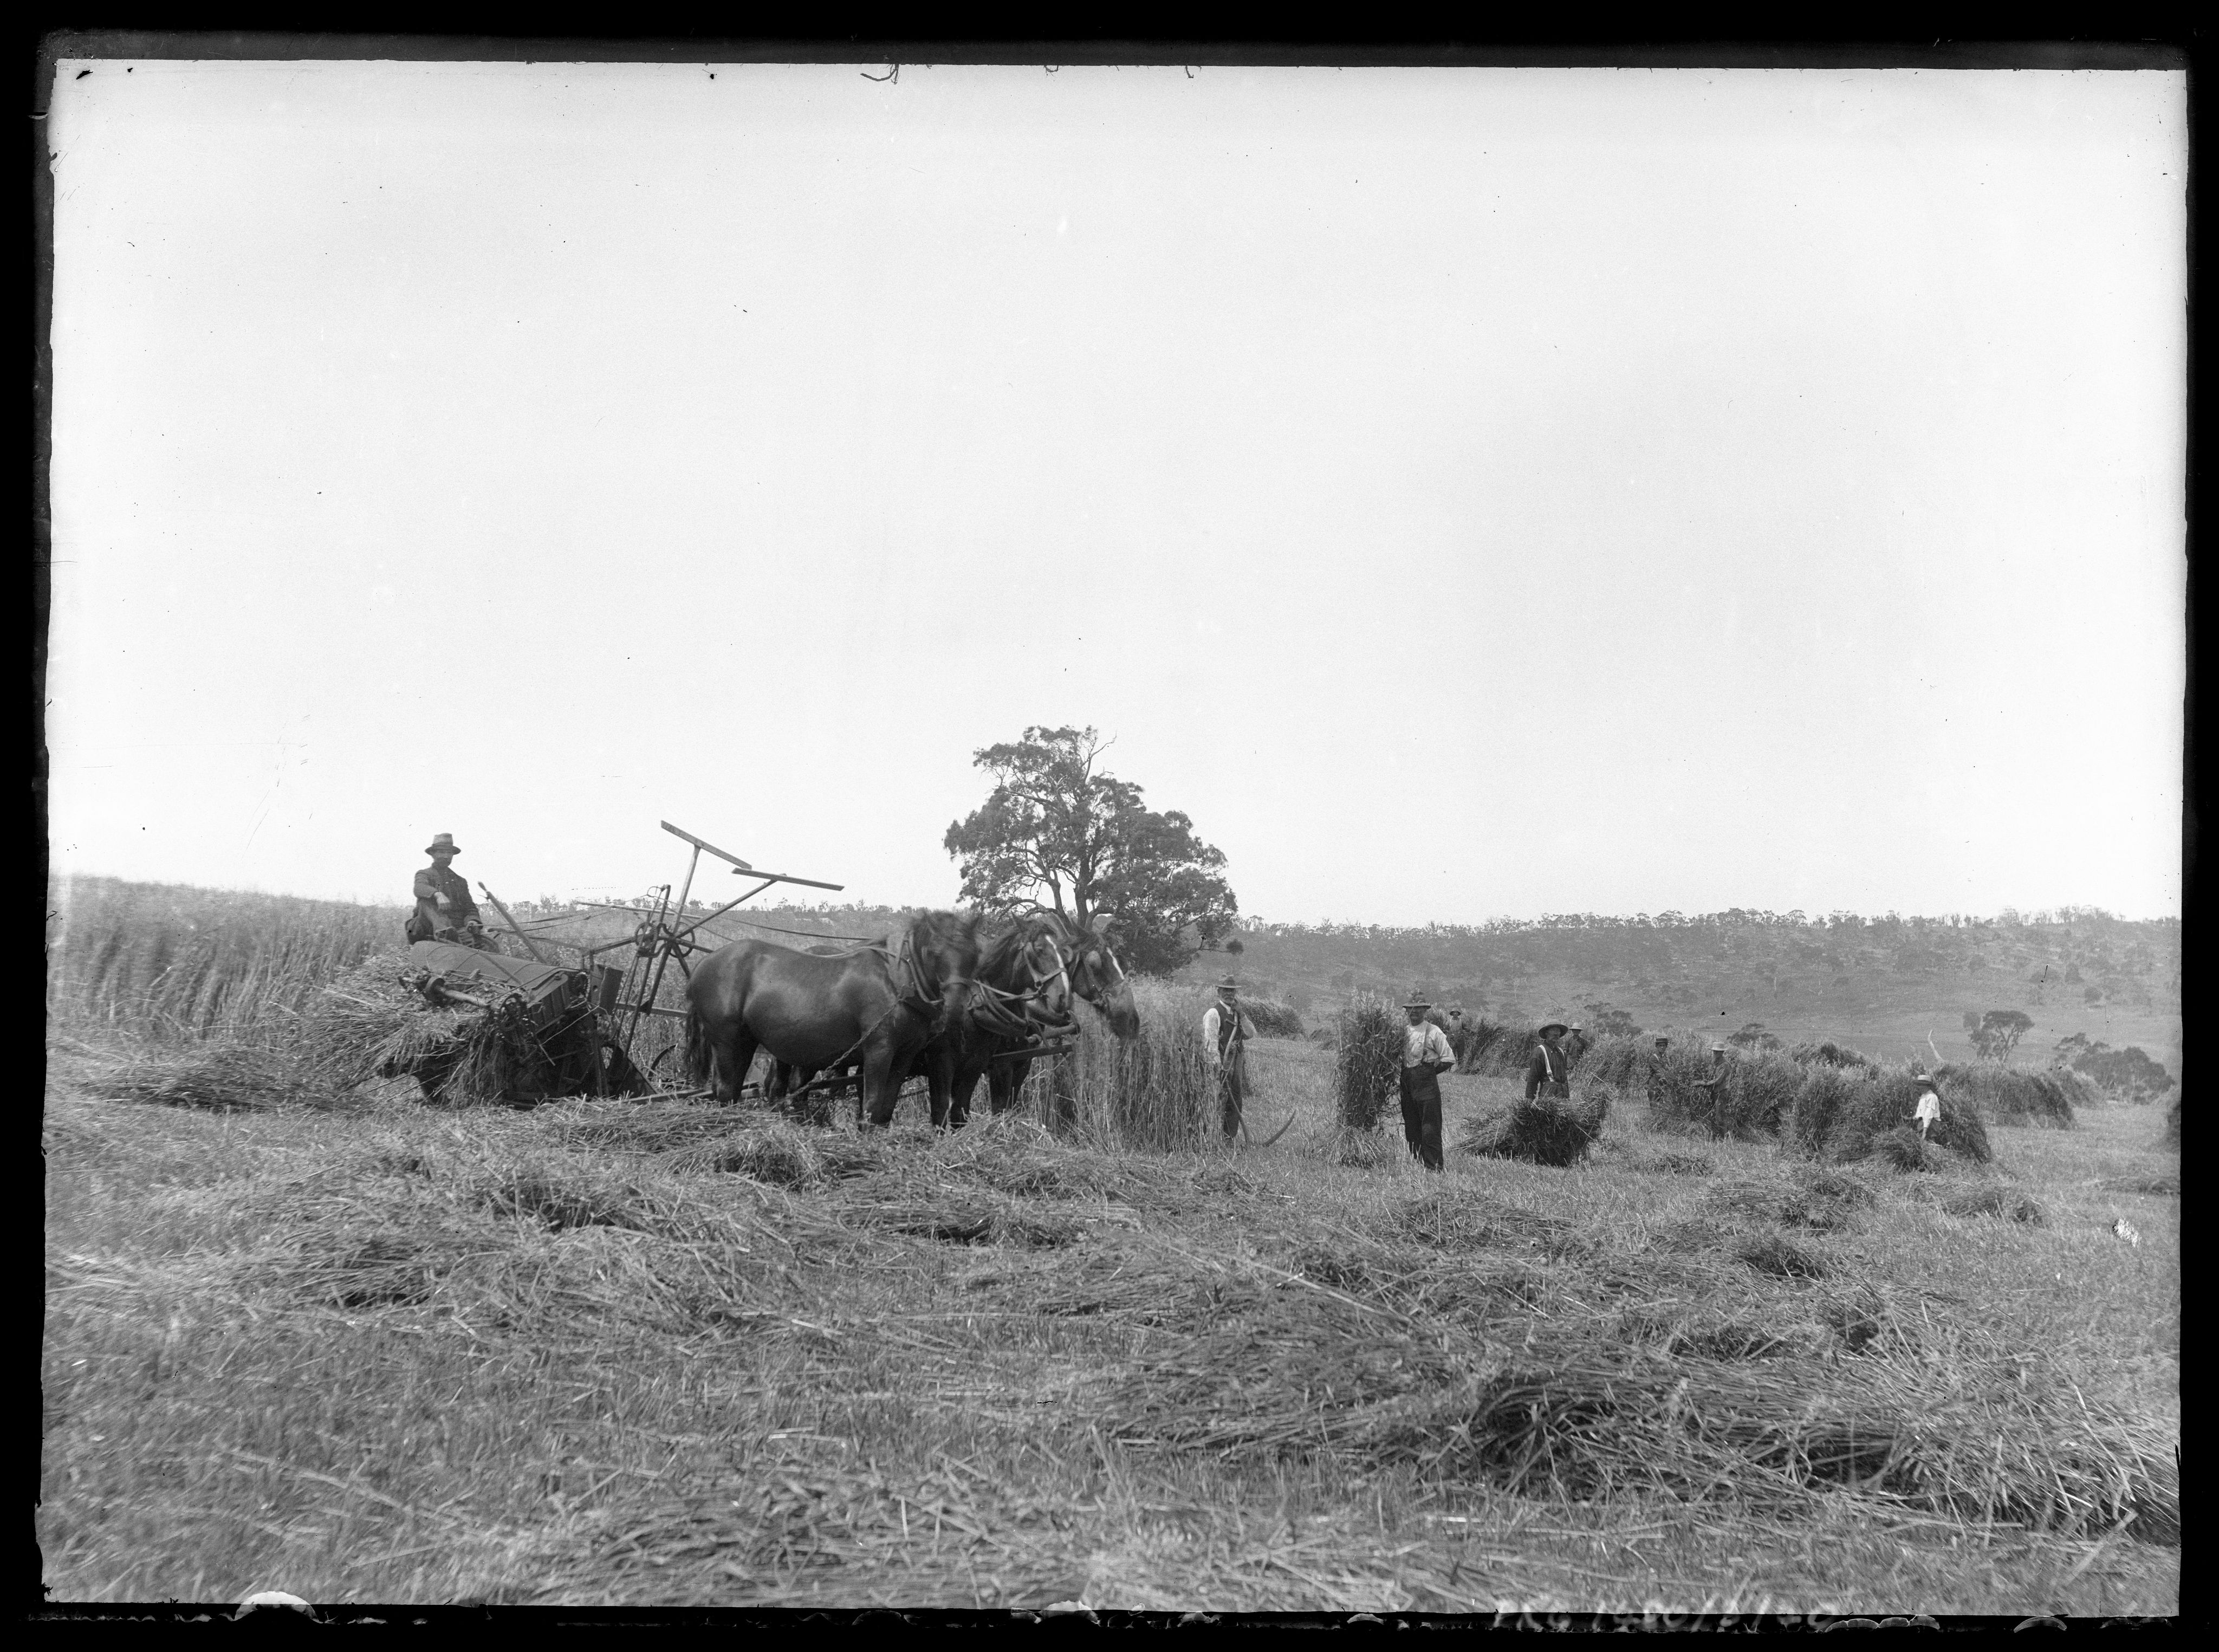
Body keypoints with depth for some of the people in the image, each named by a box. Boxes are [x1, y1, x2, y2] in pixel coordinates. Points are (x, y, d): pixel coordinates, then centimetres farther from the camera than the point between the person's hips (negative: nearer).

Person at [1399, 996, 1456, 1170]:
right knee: (1411, 1130, 8)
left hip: (1427, 1084, -6)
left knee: (1430, 1130, -7)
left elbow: (1449, 1059, -2)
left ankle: (1434, 1168, -5)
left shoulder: (1433, 1032, -2)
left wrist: (1429, 1071, -2)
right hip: (1407, 1086, 6)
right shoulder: (1404, 1032, 13)